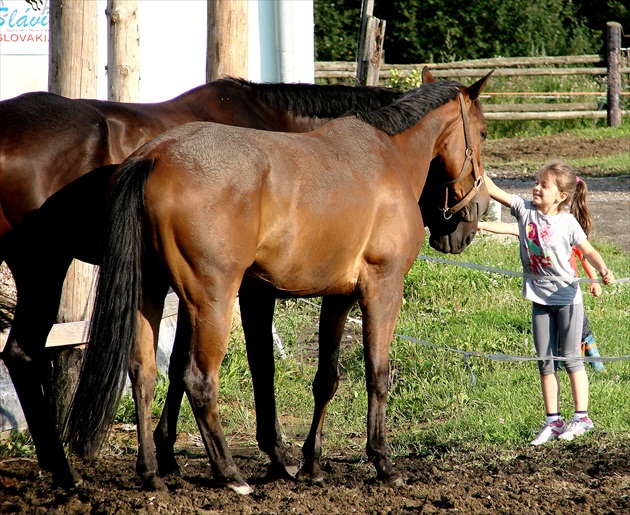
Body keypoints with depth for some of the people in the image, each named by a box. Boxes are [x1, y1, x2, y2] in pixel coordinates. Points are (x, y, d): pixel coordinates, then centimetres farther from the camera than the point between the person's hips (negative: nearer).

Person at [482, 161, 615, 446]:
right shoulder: (525, 209, -3)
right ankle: (553, 420, 11)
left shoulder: (567, 223, -12)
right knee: (545, 361, 6)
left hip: (566, 296, -4)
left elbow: (588, 250, -8)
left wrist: (603, 270, -26)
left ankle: (581, 417, 7)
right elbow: (493, 191, -6)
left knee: (570, 358, -1)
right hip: (539, 298, 4)